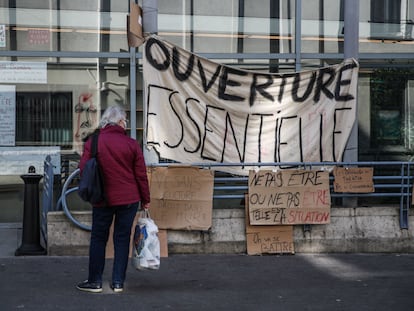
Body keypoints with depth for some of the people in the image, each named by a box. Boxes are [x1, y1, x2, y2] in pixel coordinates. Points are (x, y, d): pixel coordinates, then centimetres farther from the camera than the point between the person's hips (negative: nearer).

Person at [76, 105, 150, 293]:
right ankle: (118, 283, 10)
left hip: (102, 200, 0)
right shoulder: (131, 144, -3)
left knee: (98, 239, 10)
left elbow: (83, 171, -2)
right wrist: (145, 199, 9)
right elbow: (141, 175, -1)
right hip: (129, 199, 0)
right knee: (122, 239, 8)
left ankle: (95, 281, 14)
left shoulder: (92, 143, -3)